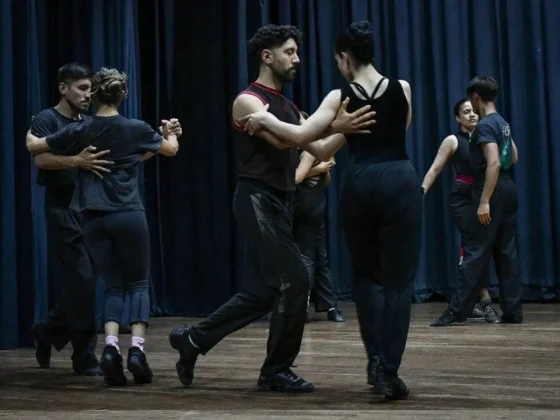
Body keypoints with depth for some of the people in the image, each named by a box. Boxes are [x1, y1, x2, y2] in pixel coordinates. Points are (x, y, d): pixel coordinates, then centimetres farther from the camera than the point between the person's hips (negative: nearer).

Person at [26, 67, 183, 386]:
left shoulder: (79, 132, 3)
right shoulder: (136, 129, -1)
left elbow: (34, 147, 12)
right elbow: (171, 149, 17)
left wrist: (30, 133, 36)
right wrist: (171, 133, 40)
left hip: (94, 219, 2)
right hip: (128, 215, -2)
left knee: (114, 286, 10)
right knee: (139, 283, 7)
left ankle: (111, 346, -12)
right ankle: (137, 348, -11)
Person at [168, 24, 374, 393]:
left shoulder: (289, 108, 19)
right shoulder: (248, 101, -8)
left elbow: (321, 152, 13)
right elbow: (281, 139, -25)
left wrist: (346, 130, -4)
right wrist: (334, 126, -33)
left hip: (280, 204, 9)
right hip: (258, 201, -9)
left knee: (263, 291, 10)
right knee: (294, 280, -12)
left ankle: (193, 339, 22)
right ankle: (277, 371, 2)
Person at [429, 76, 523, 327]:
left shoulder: (484, 125, -13)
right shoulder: (503, 123, 15)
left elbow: (493, 163, -23)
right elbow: (513, 158, 24)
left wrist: (484, 201, -26)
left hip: (492, 193, -9)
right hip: (508, 190, 9)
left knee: (475, 252, -7)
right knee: (506, 252, 9)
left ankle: (457, 310, -5)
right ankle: (513, 311, 9)